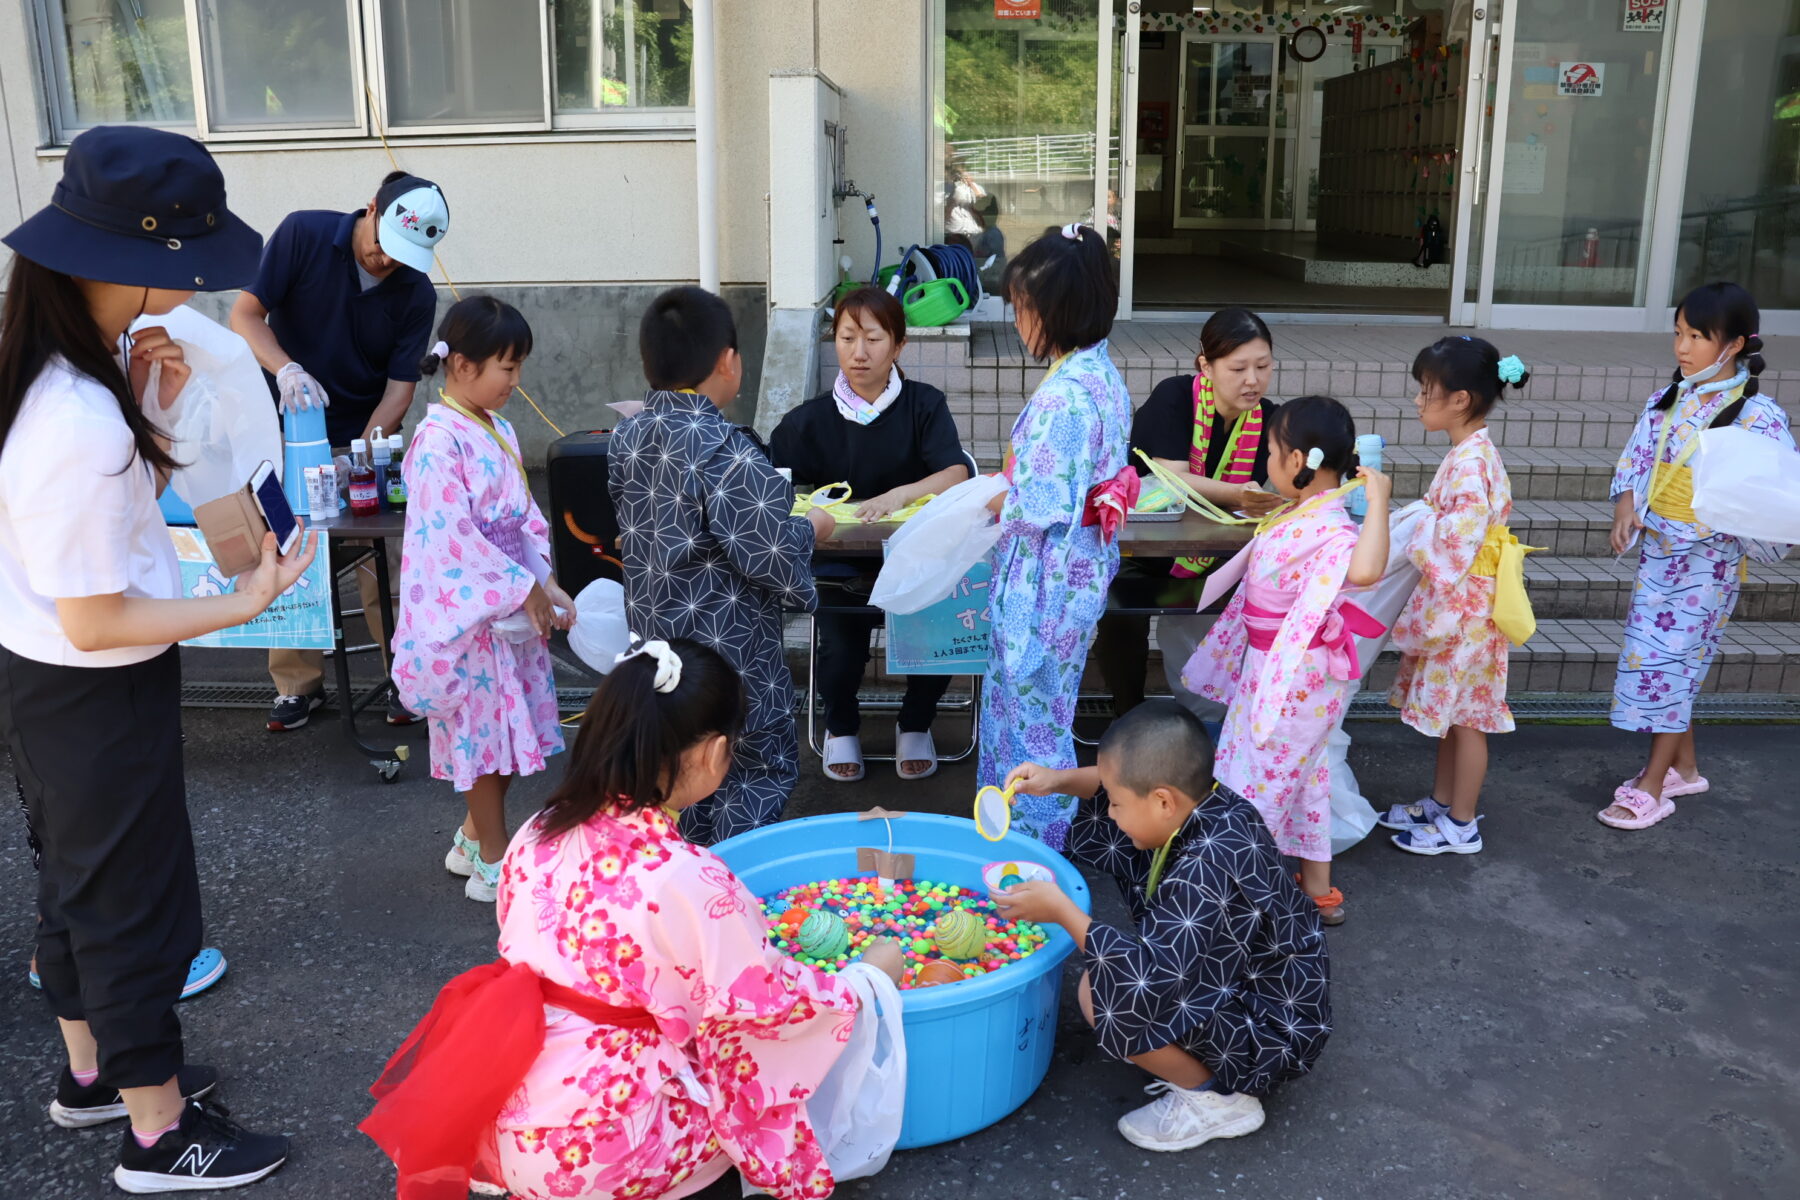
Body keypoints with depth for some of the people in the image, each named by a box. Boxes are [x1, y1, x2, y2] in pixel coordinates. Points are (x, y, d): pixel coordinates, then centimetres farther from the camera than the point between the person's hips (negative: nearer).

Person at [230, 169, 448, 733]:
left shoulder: (416, 294, -9)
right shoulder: (304, 234, -11)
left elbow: (399, 387, -9)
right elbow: (246, 315, -12)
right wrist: (286, 368, -32)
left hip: (363, 436, 0)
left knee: (383, 567, -3)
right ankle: (298, 684, 18)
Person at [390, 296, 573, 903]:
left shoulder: (499, 430, 8)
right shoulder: (439, 441, -19)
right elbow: (454, 536, -23)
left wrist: (545, 581, 0)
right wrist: (524, 588, -17)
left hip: (514, 607, 8)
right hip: (470, 612, -8)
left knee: (507, 729, 16)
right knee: (484, 730, 3)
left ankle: (474, 837, 33)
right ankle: (493, 864, 17)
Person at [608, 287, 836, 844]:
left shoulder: (627, 436, -1)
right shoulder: (726, 450, -24)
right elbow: (770, 558, -24)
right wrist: (810, 528, -3)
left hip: (656, 636, 8)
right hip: (732, 650, -8)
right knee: (763, 767, 10)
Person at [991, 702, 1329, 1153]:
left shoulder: (1205, 874, -34)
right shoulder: (1215, 803, -8)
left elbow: (1154, 975, -34)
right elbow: (1133, 780, 11)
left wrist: (1060, 911, -29)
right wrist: (1059, 780, -2)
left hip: (1270, 1036, -10)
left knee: (1103, 992, -23)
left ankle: (1217, 1101, -4)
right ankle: (1199, 1068, 12)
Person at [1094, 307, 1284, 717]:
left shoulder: (1267, 418, -6)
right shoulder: (1173, 397, -19)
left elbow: (1252, 499, -12)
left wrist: (1266, 500, -36)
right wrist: (1235, 495, -45)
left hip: (1209, 558, 4)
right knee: (1122, 620, -27)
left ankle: (1208, 717, 4)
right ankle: (1129, 715, 0)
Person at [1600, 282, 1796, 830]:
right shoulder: (1668, 400, 4)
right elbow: (1636, 462, 11)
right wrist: (1626, 506, -6)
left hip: (1707, 559, -6)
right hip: (1657, 547, 6)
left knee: (1670, 659, -2)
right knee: (1657, 657, 14)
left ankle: (1651, 786, 10)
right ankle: (1684, 767, 31)